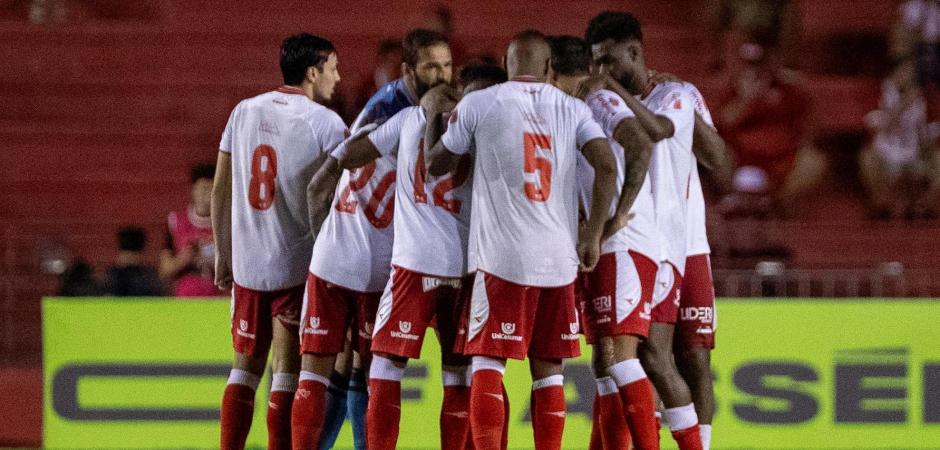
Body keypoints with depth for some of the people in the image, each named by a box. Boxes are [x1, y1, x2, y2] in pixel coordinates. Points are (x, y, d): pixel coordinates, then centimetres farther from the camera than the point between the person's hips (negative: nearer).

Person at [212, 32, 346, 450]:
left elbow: (220, 190, 10)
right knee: (287, 370, -1)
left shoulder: (244, 112, 7)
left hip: (246, 262, 4)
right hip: (300, 263, -4)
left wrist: (222, 254, 17)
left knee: (245, 365, 13)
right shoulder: (325, 123, -7)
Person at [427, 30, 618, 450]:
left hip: (501, 258, -3)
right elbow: (607, 166, -5)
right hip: (559, 258, 3)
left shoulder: (477, 105, 1)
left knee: (488, 362, -1)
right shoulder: (573, 109, 7)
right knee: (548, 368, 10)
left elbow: (436, 164, 12)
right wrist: (593, 236, 2)